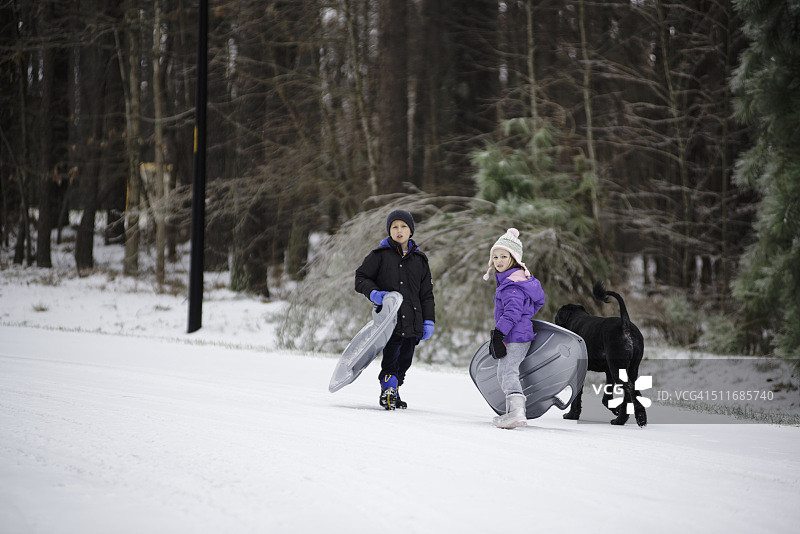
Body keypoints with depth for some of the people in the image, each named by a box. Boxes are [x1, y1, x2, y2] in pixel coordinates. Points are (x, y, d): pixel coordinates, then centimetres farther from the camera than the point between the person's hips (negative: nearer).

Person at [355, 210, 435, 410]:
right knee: (391, 356, -15)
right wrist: (374, 293, -12)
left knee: (405, 359, 7)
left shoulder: (419, 260, 15)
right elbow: (361, 278, 8)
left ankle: (393, 391, 22)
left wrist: (428, 321, 9)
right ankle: (388, 391, -7)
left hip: (412, 322, 4)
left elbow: (426, 293, 17)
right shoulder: (380, 255, 4)